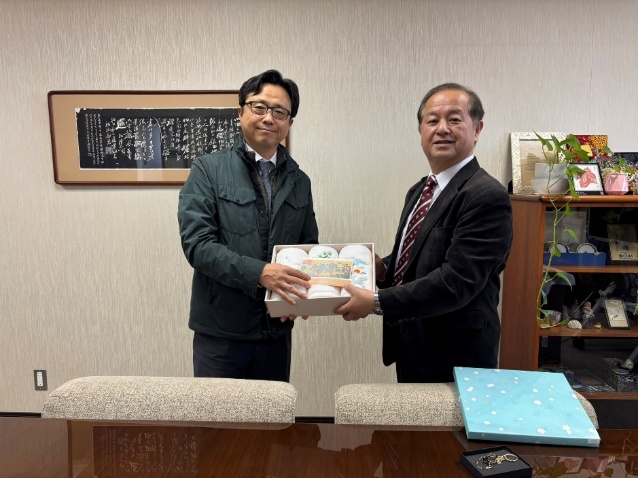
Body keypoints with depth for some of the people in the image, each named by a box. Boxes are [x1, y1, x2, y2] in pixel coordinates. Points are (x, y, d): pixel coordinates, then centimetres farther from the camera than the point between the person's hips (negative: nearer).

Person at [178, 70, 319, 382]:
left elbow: (309, 248, 11)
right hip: (221, 330, -3)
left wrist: (302, 290, -9)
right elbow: (196, 243, -13)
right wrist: (259, 273, -26)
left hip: (277, 330, 4)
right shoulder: (208, 169, -4)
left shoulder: (300, 181, 7)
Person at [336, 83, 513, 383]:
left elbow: (455, 282, -25)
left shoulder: (487, 197, -19)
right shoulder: (419, 191, 8)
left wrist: (376, 302, -23)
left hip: (455, 359, -7)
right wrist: (382, 268, -5)